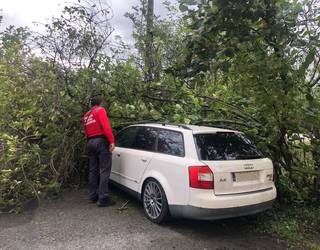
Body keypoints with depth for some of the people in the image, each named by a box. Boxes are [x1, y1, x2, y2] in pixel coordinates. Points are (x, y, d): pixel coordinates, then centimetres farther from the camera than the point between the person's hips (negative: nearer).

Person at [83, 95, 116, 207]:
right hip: (101, 141, -7)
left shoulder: (86, 115, 19)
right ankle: (103, 198, -10)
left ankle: (93, 196, 20)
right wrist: (112, 141, -18)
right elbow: (106, 126, -16)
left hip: (90, 142, 7)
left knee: (93, 170, 13)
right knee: (104, 170, -7)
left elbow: (86, 132, 15)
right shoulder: (100, 110, -2)